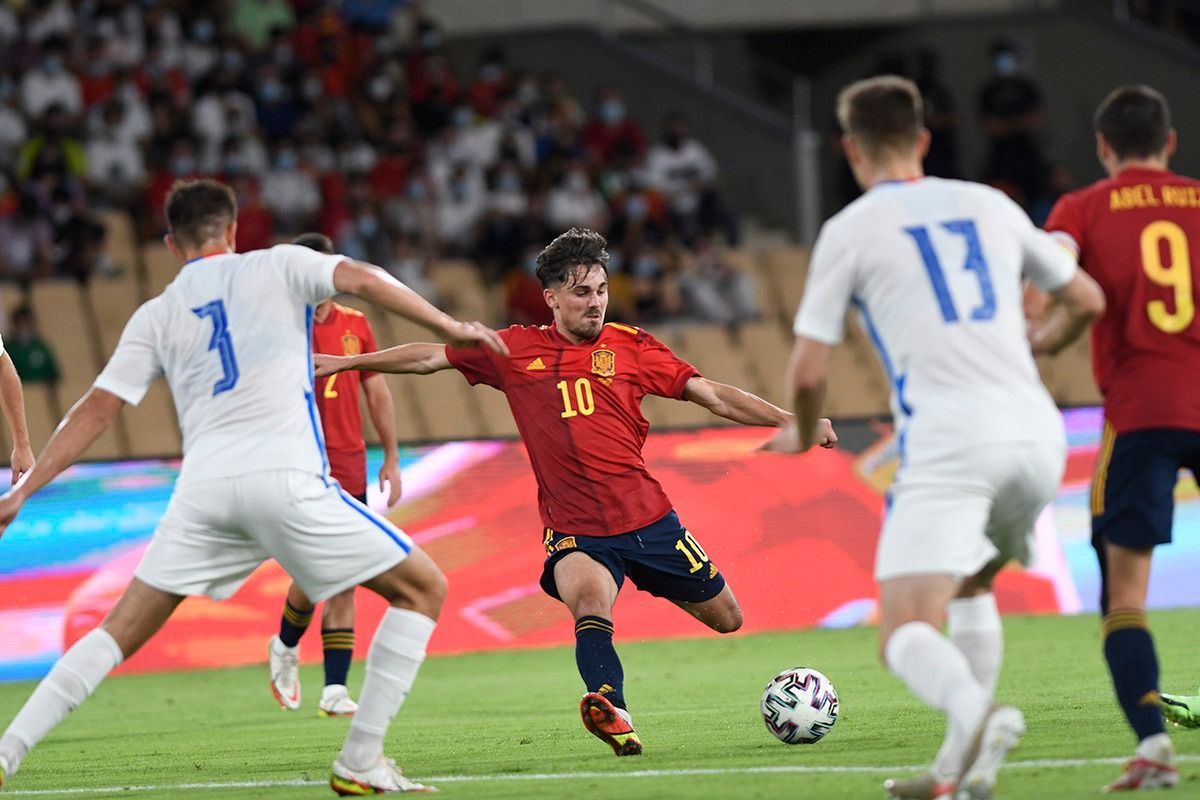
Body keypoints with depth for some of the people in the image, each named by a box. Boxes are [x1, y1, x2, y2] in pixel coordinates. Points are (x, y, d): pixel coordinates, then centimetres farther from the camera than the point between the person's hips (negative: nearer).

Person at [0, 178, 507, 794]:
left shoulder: (156, 315, 18)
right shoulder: (277, 266, 13)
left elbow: (96, 410, 13)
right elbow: (360, 279, -4)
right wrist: (450, 328, -1)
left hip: (202, 485, 3)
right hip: (285, 478, -3)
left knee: (121, 632, 13)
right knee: (423, 589, 9)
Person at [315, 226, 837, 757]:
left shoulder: (630, 347, 5)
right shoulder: (516, 351, 5)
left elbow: (713, 395, 5)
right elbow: (430, 357, 13)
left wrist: (796, 422, -3)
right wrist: (343, 362, 12)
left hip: (647, 518, 3)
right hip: (573, 530, -3)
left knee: (726, 619, 8)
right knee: (591, 601, -34)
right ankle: (613, 714, -50)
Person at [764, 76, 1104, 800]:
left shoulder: (850, 230, 5)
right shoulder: (991, 205, 18)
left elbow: (809, 373, 3)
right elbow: (1087, 301, 27)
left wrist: (804, 436, 25)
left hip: (948, 444, -5)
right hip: (1036, 434, 5)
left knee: (907, 635, -10)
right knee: (971, 587, 29)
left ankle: (975, 713, -43)